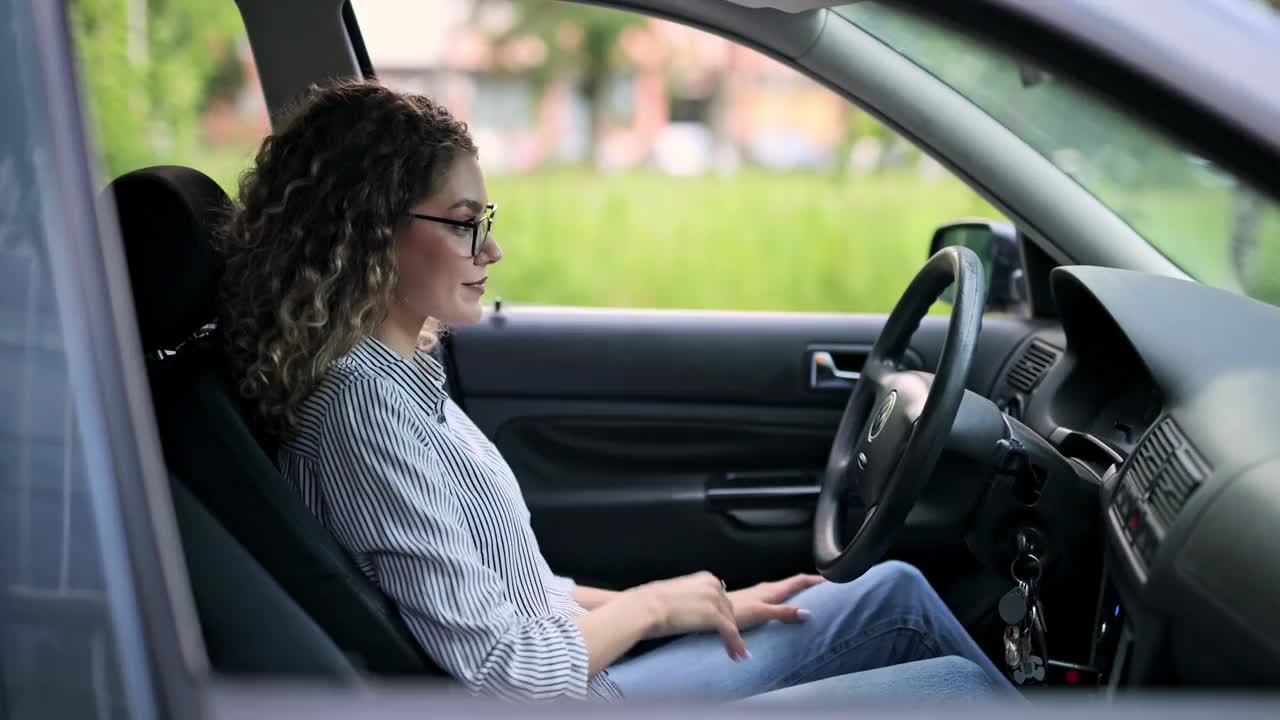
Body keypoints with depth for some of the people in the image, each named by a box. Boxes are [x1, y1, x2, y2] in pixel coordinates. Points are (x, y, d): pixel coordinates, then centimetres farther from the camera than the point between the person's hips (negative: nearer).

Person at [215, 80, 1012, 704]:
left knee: (894, 592, 13)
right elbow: (503, 675, -26)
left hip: (569, 674, 9)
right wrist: (654, 604, -10)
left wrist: (709, 607, 9)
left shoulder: (401, 373, 5)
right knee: (962, 687, -2)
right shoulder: (364, 405, -25)